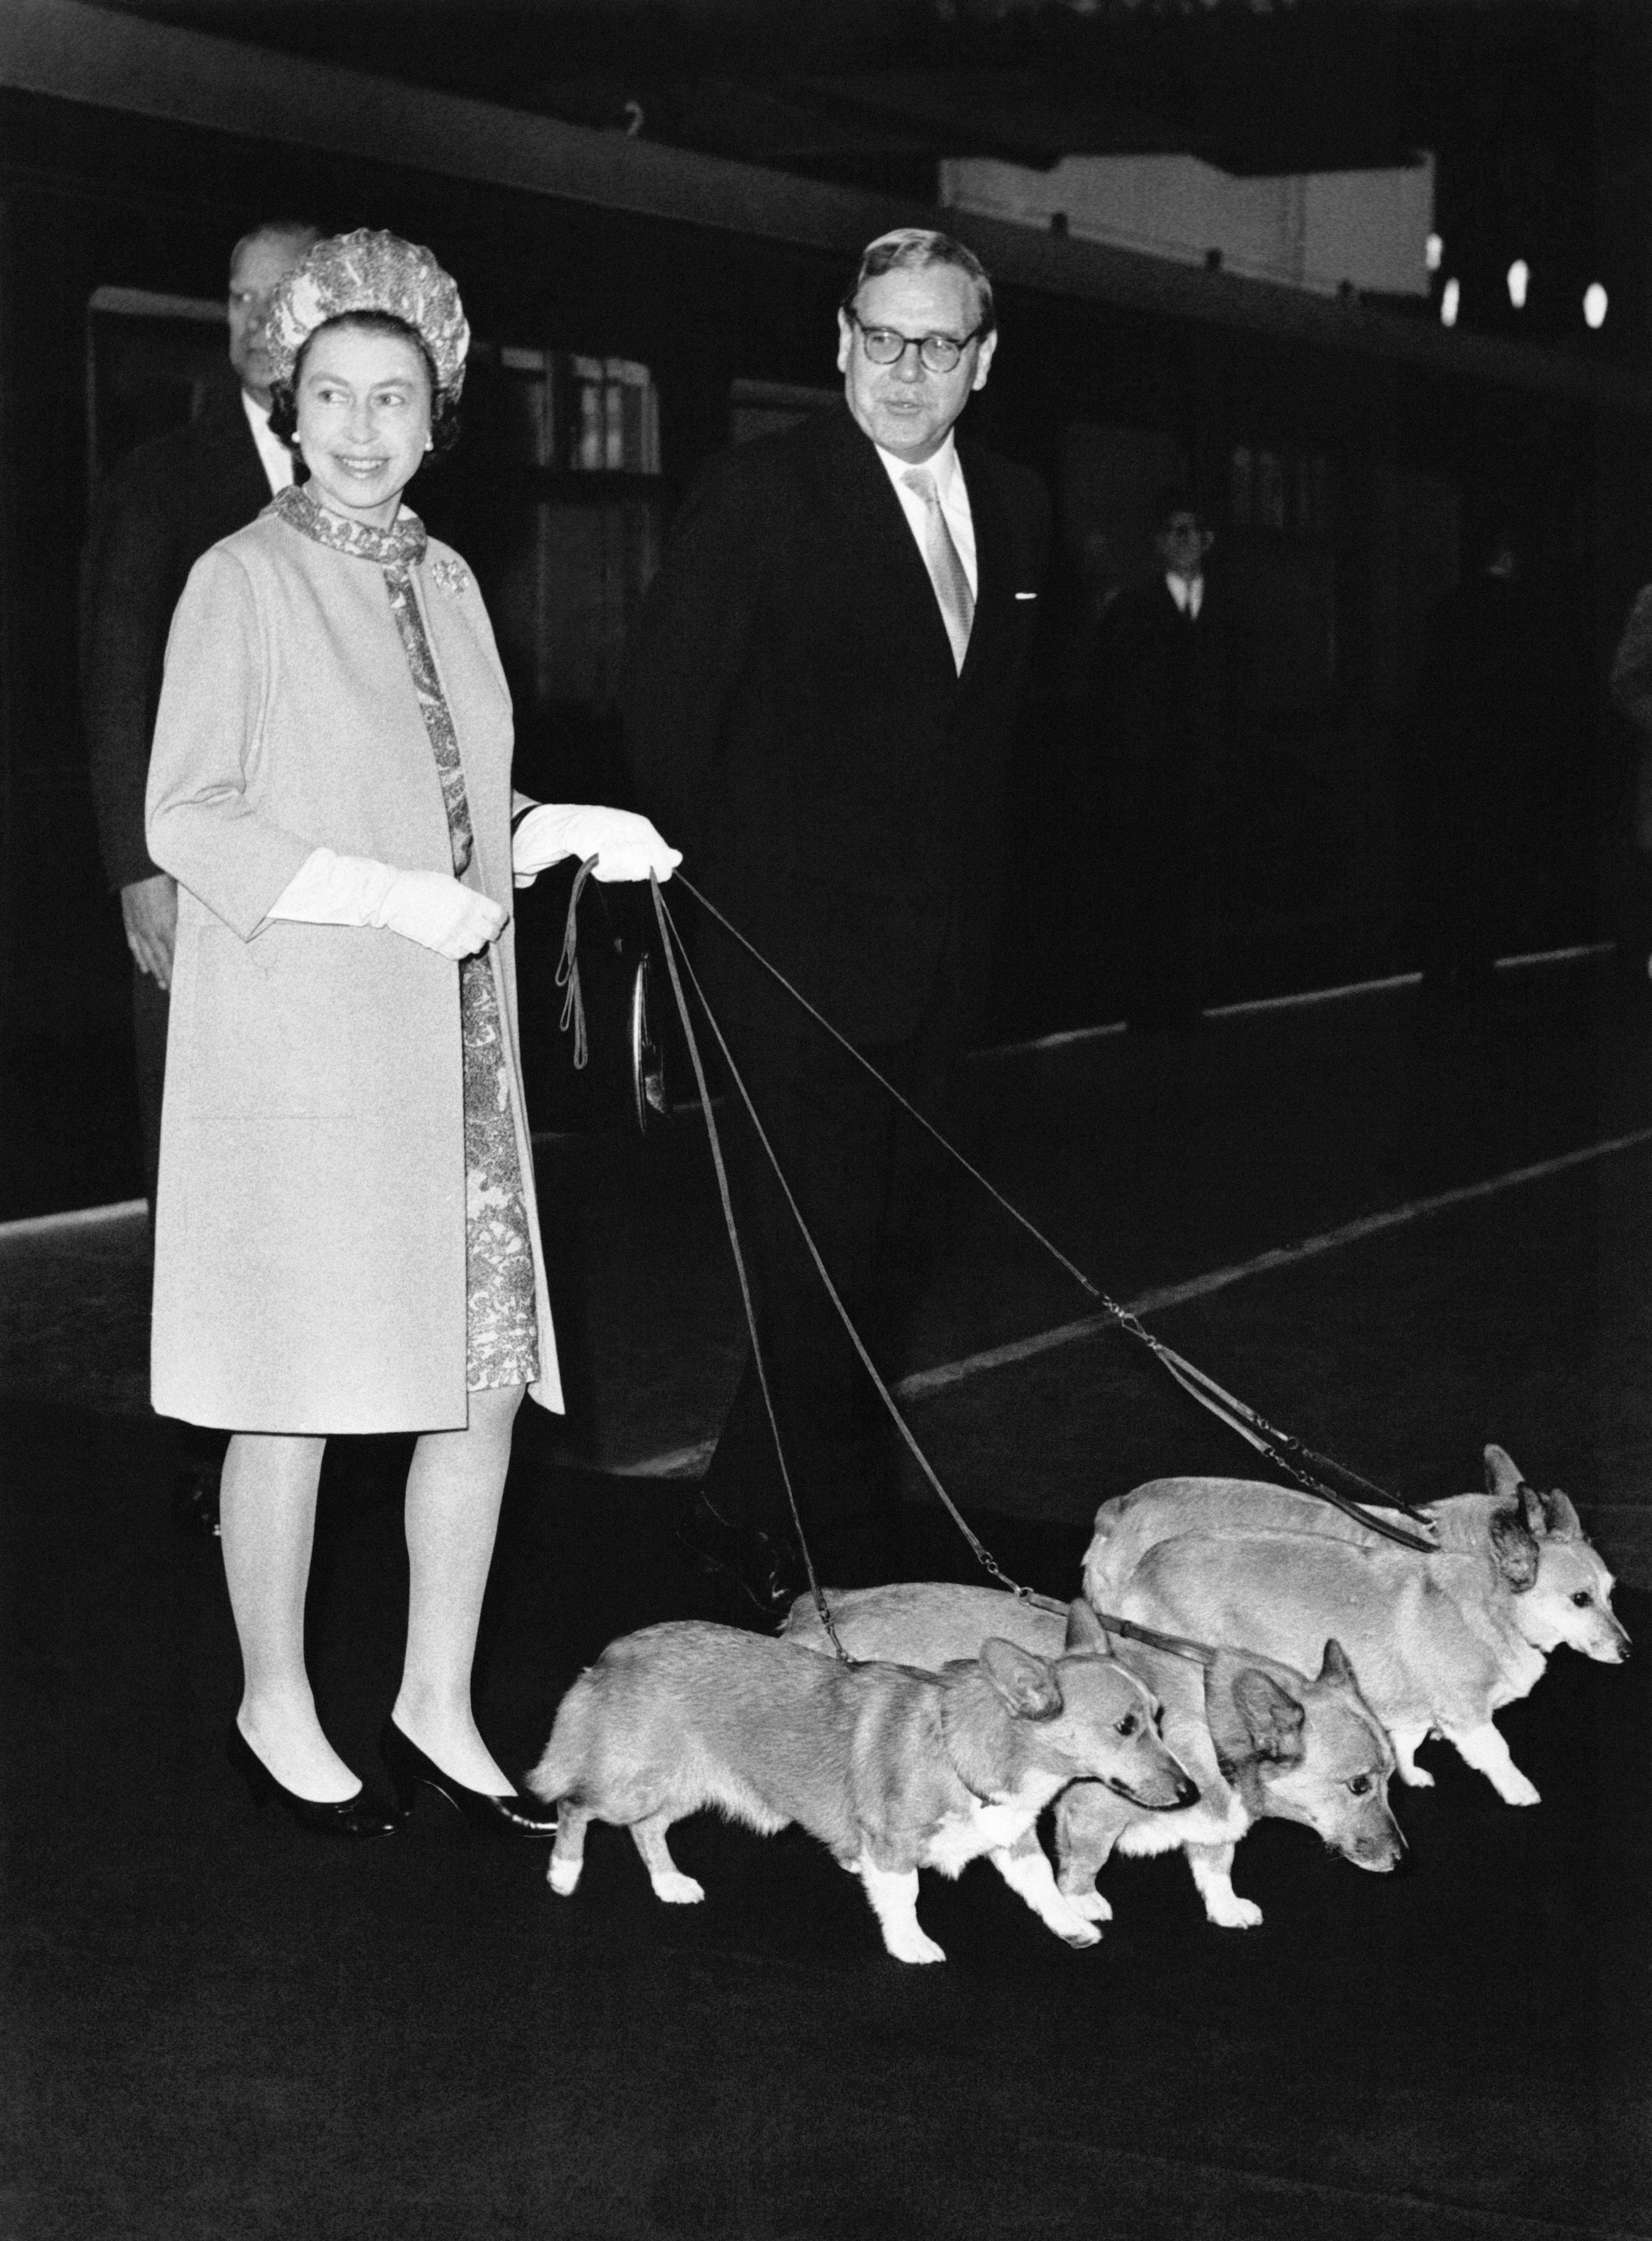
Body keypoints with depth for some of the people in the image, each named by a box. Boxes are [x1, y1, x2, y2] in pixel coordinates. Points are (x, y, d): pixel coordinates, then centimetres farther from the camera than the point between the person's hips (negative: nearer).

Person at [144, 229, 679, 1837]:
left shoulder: (443, 582, 13)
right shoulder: (242, 579, -6)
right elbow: (187, 823, -10)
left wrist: (566, 835, 4)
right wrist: (391, 898, -18)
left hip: (451, 1042, 6)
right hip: (297, 1044, -6)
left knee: (489, 1374, 4)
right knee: (298, 1388, 1)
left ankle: (436, 1706, 18)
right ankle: (276, 1713, 17)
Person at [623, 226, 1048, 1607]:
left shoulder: (1015, 511, 10)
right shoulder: (762, 495, -9)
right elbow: (663, 705, -9)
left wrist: (976, 911, 13)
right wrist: (714, 895, -6)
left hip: (938, 961, 7)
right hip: (797, 958, -7)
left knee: (891, 1250, 13)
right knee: (818, 1265, -3)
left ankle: (745, 1512, 28)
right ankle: (843, 1572, 8)